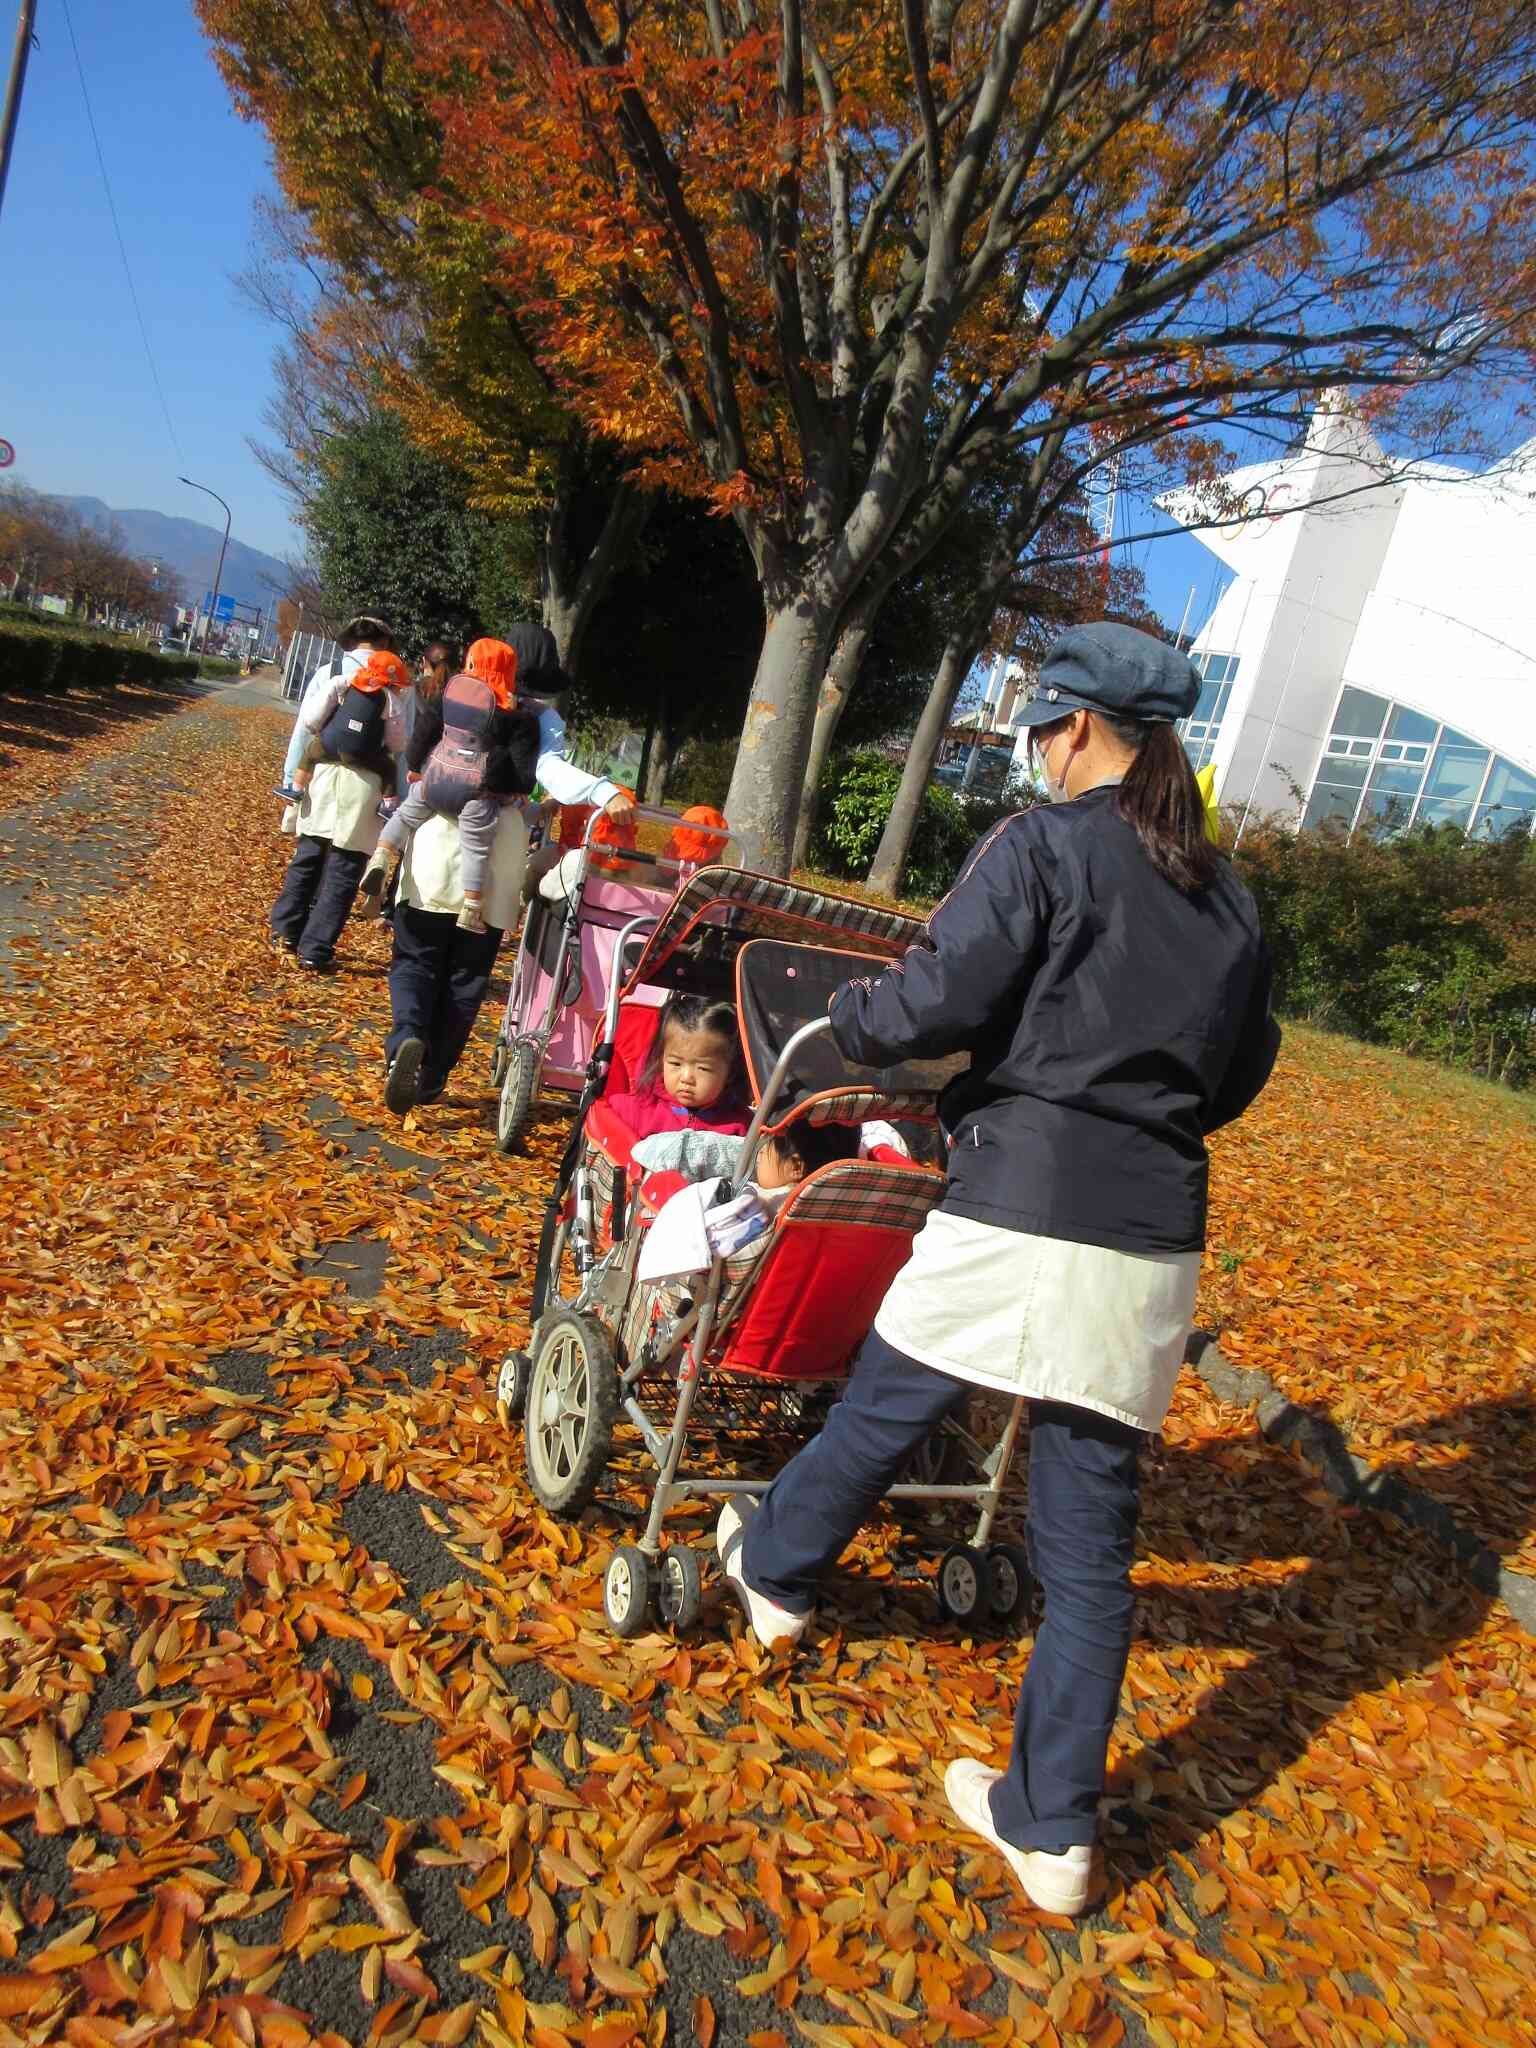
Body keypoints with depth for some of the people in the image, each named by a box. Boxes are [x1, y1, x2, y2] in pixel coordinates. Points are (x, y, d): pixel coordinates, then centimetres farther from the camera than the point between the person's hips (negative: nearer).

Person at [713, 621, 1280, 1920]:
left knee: (882, 1413, 19)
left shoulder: (1042, 847, -6)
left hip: (1022, 1212, -5)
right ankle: (1053, 1828, 24)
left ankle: (774, 1572, 44)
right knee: (1091, 1535, 12)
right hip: (1157, 1240, 6)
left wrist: (845, 1018, 7)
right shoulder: (1231, 899, 14)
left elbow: (937, 1003, -12)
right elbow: (1242, 1073, 20)